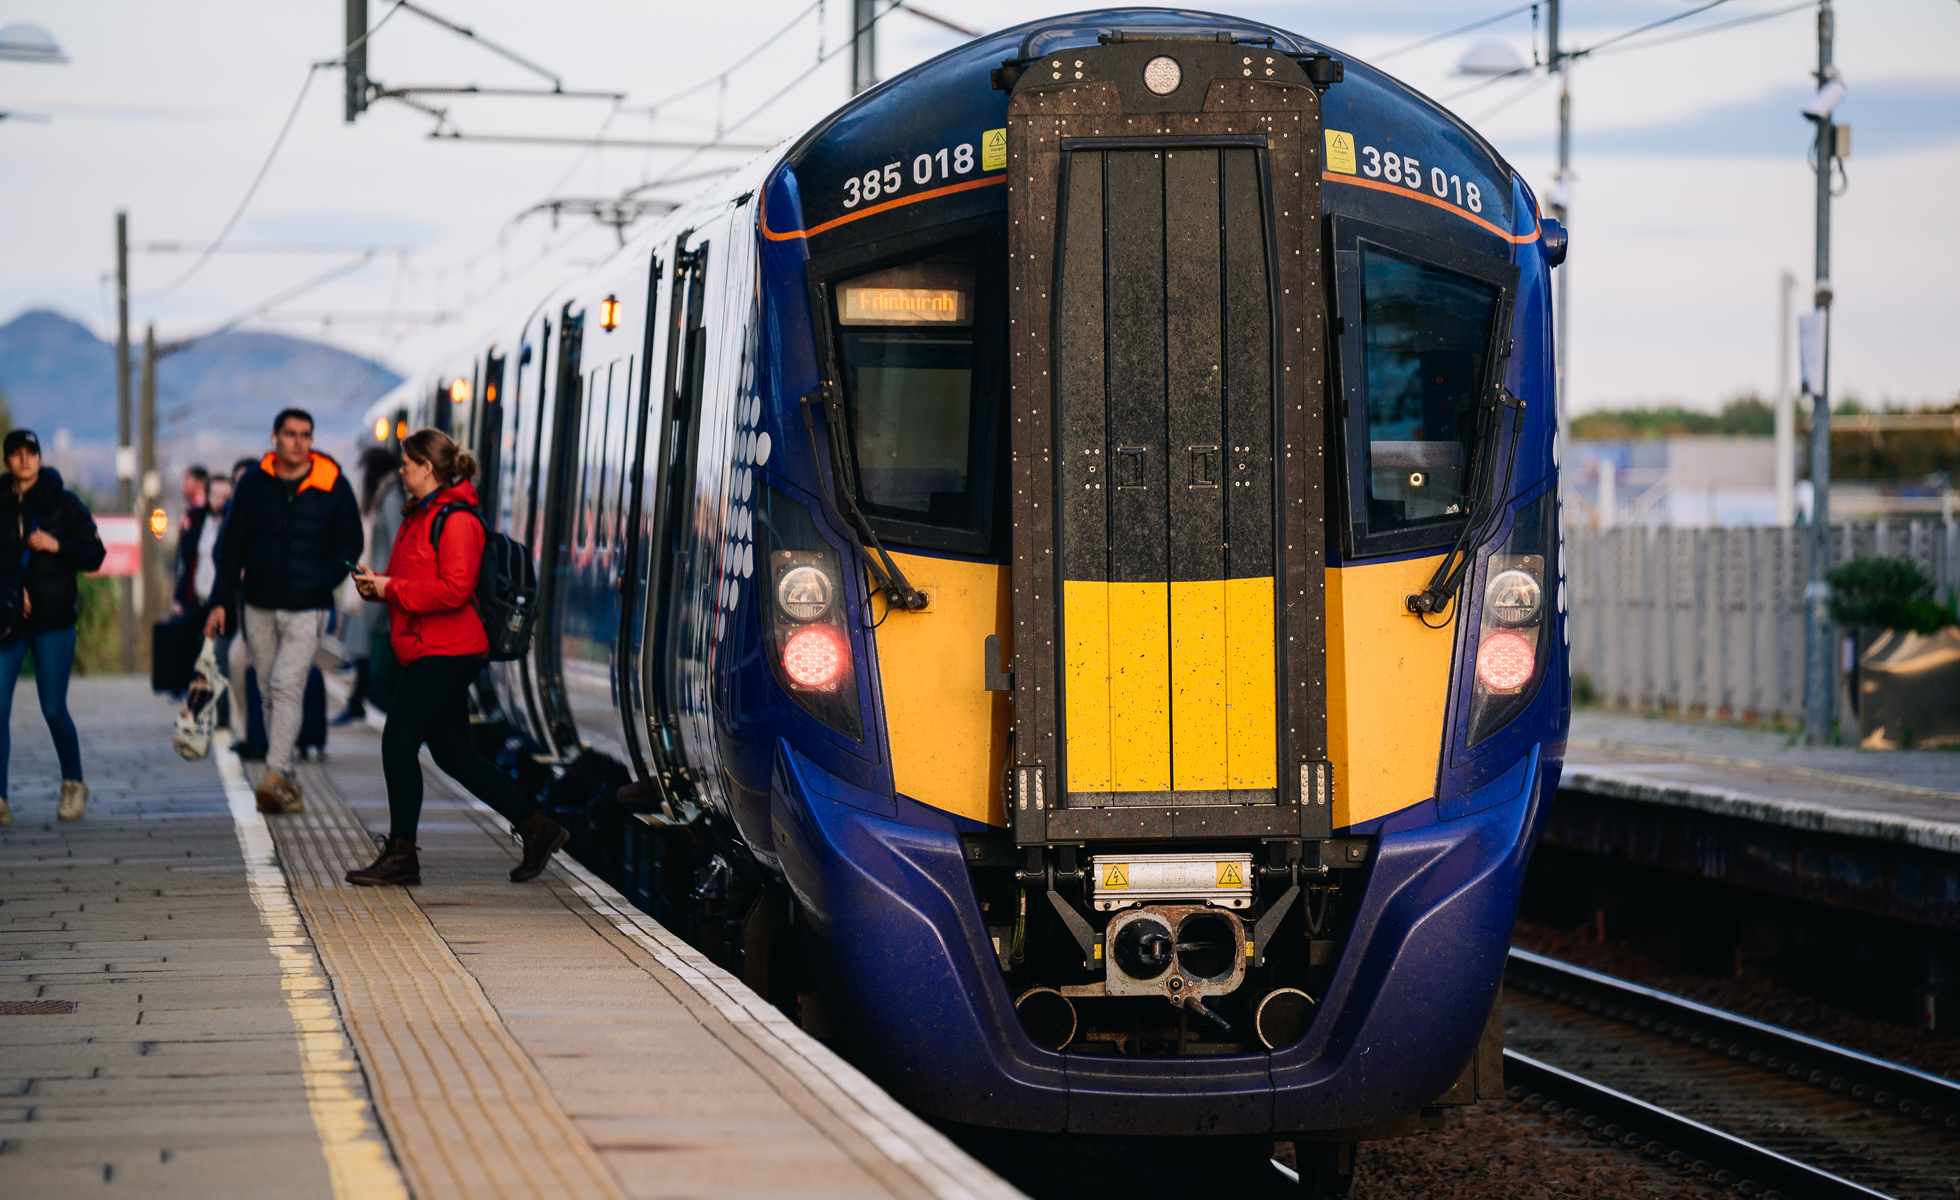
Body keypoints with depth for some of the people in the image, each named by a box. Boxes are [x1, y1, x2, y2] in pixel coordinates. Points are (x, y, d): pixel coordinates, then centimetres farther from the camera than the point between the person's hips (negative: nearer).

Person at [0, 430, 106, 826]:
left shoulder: (63, 503, 2)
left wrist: (55, 545, -14)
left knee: (54, 710, 2)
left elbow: (94, 555, 2)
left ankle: (73, 785, 24)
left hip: (53, 621, -2)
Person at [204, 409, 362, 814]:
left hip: (307, 609, -3)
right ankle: (287, 786, 14)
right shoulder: (253, 484, 4)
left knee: (286, 685, -17)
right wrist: (220, 601, 7)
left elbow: (350, 544, 6)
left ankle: (276, 776, -23)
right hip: (260, 607, 4)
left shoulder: (333, 487, -2)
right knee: (270, 692, 7)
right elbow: (233, 545, 11)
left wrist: (324, 582, -8)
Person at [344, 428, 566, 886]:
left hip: (446, 654, -11)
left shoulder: (456, 520, -13)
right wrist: (377, 584, 7)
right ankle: (536, 827, 17)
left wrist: (392, 588, -17)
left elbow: (454, 590, -22)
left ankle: (400, 855, -6)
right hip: (429, 653, 11)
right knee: (454, 756, 11)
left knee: (398, 741, -11)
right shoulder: (419, 516, 19)